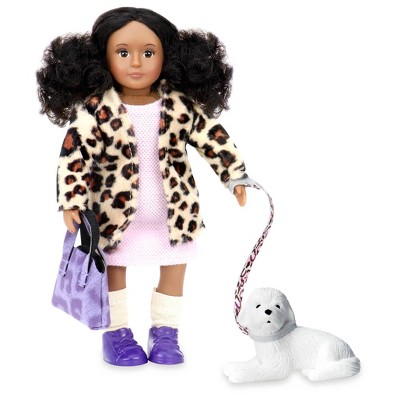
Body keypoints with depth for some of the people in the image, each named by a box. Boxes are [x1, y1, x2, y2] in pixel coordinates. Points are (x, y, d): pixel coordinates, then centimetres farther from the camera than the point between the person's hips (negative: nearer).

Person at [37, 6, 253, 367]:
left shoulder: (182, 106, -10)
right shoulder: (95, 110, -16)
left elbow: (212, 138, -2)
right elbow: (75, 155, -15)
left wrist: (236, 175, -5)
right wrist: (71, 202, -21)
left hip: (174, 212, 2)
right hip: (117, 211, -2)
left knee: (175, 269, 13)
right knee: (114, 271, 12)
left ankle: (165, 332, 29)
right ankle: (116, 332, 28)